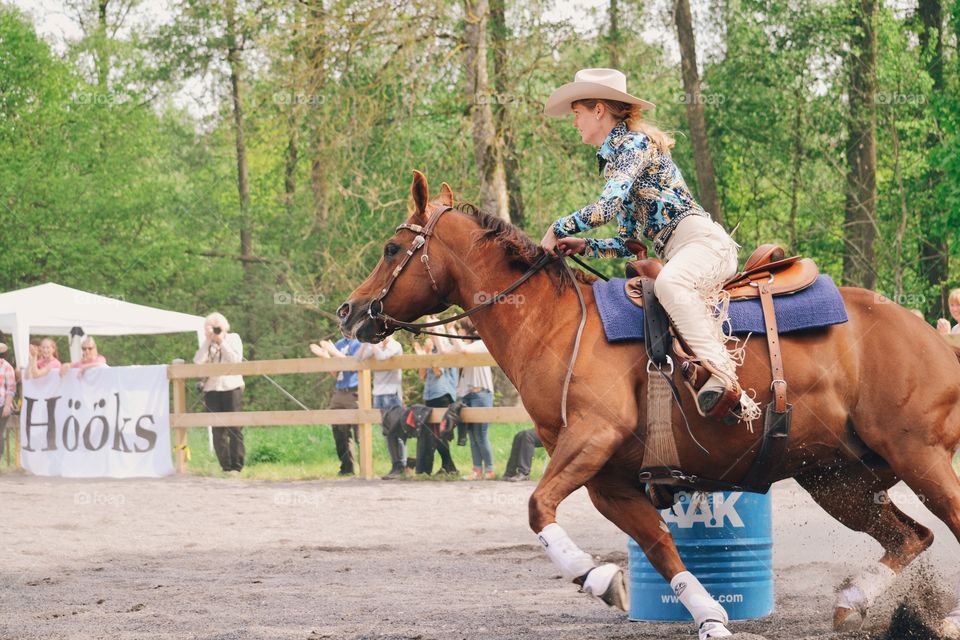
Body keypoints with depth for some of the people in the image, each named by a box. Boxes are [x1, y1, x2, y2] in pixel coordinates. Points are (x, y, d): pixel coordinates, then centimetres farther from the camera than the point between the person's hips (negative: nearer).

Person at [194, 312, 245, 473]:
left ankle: (237, 466, -8)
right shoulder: (207, 344, 12)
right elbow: (198, 361, -6)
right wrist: (208, 341, -9)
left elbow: (236, 359, -8)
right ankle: (225, 466, 4)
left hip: (231, 387, -2)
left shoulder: (233, 339, 8)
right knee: (218, 430, 0)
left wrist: (221, 342, -9)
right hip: (212, 389, 2)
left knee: (235, 428, -9)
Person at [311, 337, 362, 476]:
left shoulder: (360, 343, -2)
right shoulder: (340, 344, 17)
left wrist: (335, 352, -14)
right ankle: (346, 467, 13)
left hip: (355, 393, -7)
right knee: (339, 433, 6)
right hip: (339, 392, 7)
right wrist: (325, 356, 6)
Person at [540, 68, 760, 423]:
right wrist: (583, 246, 10)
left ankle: (725, 378, -47)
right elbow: (625, 245, 26)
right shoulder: (613, 159, 26)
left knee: (668, 284, -37)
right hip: (675, 257, 11)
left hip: (704, 240, -11)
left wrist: (558, 229, -6)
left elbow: (609, 206, -18)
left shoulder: (634, 142, -3)